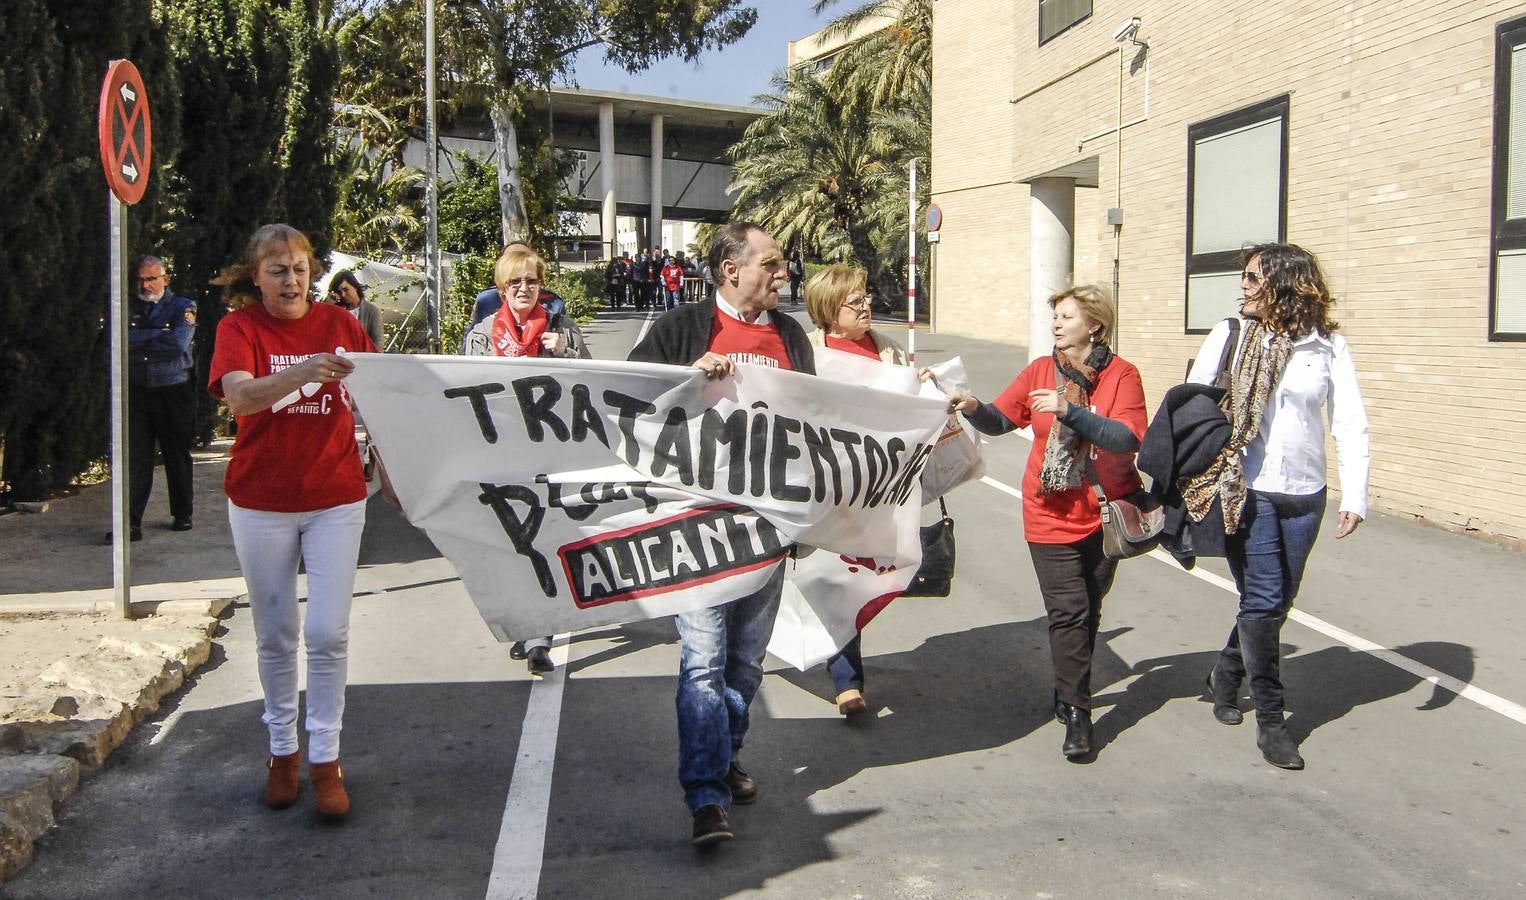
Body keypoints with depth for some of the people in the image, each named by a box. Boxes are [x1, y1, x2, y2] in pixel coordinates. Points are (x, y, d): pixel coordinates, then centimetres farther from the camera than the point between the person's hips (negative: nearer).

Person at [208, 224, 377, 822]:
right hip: (261, 503, 0)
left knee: (328, 633, -1)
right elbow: (239, 396, -25)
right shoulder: (239, 326, -6)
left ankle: (325, 759, 12)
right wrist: (302, 372, -42)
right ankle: (283, 750, 29)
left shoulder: (339, 324, 0)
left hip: (335, 498, 0)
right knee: (275, 635, 12)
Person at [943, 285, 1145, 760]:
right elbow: (999, 420, 1)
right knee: (1069, 612, -6)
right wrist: (973, 407, -20)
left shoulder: (1121, 375, -8)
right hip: (1052, 516, 0)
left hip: (1104, 513, 0)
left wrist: (1069, 410, -30)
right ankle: (1076, 714, 3)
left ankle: (1069, 692, 36)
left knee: (1089, 611, 15)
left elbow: (1127, 439, -20)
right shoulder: (1041, 370, -1)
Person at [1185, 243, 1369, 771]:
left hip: (1303, 497, 2)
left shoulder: (1328, 345, 1)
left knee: (1274, 603, 14)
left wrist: (1355, 496, -7)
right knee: (1263, 602, -4)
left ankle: (1227, 674, 39)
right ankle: (1270, 721, 6)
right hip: (1247, 492, -2)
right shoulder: (1229, 336, -1)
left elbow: (1350, 424, 0)